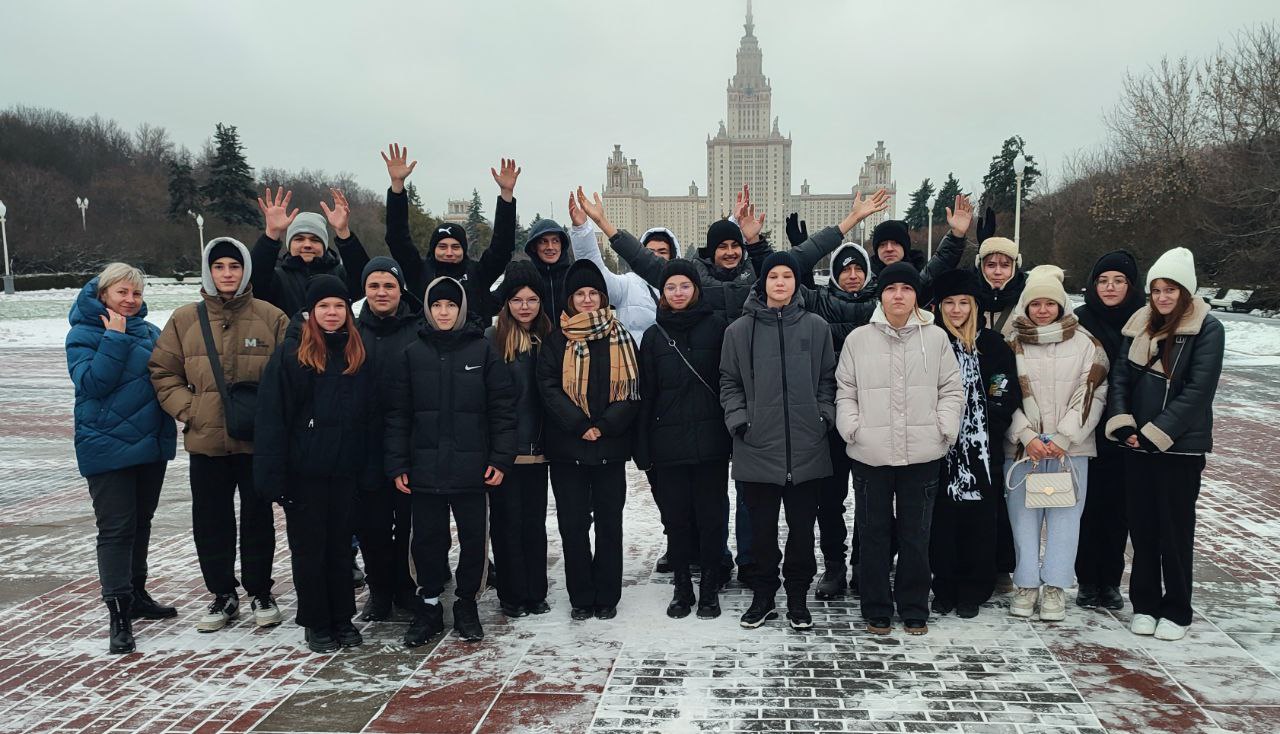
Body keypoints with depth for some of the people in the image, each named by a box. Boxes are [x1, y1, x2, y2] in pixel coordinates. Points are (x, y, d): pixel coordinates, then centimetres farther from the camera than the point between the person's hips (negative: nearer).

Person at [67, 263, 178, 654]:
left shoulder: (149, 331, 9)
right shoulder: (83, 333, -6)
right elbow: (91, 382, -19)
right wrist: (115, 339, -20)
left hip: (151, 443, 6)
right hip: (107, 446, -6)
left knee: (140, 522, 16)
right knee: (116, 527, -7)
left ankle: (136, 595, 30)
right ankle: (118, 614, -4)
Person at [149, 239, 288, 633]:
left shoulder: (271, 317, -2)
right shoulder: (185, 319, 3)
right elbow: (162, 373, 8)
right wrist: (188, 409, -5)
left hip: (258, 439, -2)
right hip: (206, 441, 2)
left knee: (258, 518, 9)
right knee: (210, 521, 10)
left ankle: (261, 593, 24)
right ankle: (223, 595, 26)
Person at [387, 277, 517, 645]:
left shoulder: (483, 351, 0)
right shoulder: (412, 354, 4)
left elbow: (502, 408, -1)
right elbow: (397, 414, 4)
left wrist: (501, 459, -7)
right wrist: (397, 465, -2)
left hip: (471, 468, -1)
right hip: (425, 466, 1)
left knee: (473, 538, 8)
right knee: (427, 539, 9)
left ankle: (467, 604, 25)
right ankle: (429, 606, 24)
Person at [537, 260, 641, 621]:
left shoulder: (620, 338, 5)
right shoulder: (556, 340, 5)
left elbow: (632, 389, -2)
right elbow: (548, 387, -5)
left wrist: (605, 426, -14)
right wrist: (579, 425, -15)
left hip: (610, 445, 0)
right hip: (567, 446, 0)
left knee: (609, 521, 6)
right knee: (573, 523, 4)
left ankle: (607, 597, 17)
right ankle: (581, 597, 15)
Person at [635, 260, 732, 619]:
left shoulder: (716, 327, 2)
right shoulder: (654, 335, 8)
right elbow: (645, 394, 6)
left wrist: (732, 429, -6)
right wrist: (643, 449, 1)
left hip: (710, 441, -2)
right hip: (668, 445, 2)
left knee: (710, 518, 5)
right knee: (675, 519, 8)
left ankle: (709, 589, 19)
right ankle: (682, 588, 22)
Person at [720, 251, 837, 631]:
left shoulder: (816, 328, 6)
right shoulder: (740, 330, 4)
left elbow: (828, 380, 10)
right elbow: (729, 383, 7)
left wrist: (824, 416, -2)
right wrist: (738, 421, -4)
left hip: (807, 450, 1)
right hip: (757, 448, 0)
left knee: (802, 528, 9)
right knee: (762, 529, 8)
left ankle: (798, 597, 24)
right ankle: (762, 596, 23)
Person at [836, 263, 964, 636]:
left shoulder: (936, 338, 5)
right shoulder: (858, 339, 4)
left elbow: (951, 390, 7)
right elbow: (845, 392, 6)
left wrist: (944, 429, -5)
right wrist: (852, 429, -6)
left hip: (922, 454, 0)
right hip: (870, 454, 0)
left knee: (916, 534, 10)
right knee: (873, 533, 8)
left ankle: (914, 609, 24)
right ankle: (876, 609, 21)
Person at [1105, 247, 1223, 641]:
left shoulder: (1207, 329, -7)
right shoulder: (1141, 325, 8)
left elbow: (1197, 391, -13)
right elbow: (1120, 376, 6)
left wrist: (1156, 432, -16)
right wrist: (1123, 424, -8)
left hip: (1180, 447, -4)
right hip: (1137, 446, 4)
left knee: (1176, 530, 4)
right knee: (1142, 526, 10)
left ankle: (1177, 611, 17)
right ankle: (1145, 604, 22)